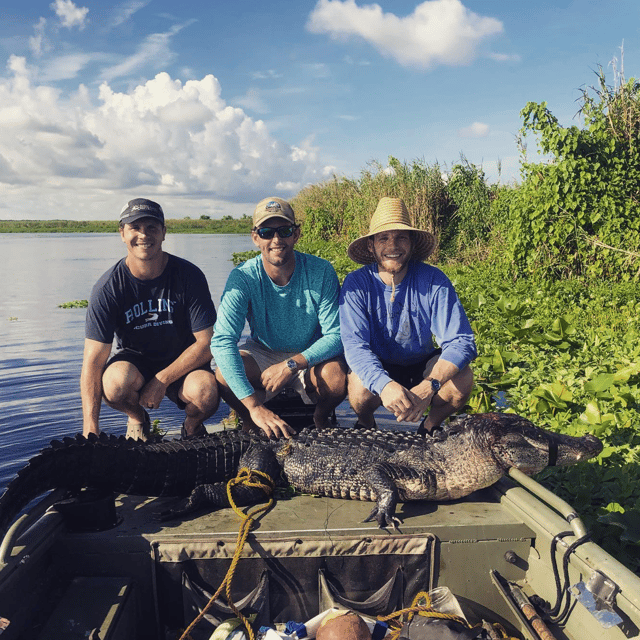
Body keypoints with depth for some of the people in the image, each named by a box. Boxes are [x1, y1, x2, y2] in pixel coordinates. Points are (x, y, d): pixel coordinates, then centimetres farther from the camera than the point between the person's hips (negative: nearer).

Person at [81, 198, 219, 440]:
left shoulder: (189, 275, -15)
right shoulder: (107, 288, -16)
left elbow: (206, 343, -13)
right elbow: (93, 361, -19)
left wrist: (162, 380, -22)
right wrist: (90, 430, -28)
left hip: (182, 362, 0)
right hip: (133, 360, 1)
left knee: (206, 392, -32)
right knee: (115, 384, -34)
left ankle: (192, 426, 6)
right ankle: (137, 418, 4)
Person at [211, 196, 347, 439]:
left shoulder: (321, 272, -19)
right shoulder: (243, 277, -20)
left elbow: (336, 335, -17)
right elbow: (222, 341, -30)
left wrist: (292, 364, -32)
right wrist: (254, 406, -41)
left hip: (310, 356, 0)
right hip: (262, 356, 0)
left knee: (337, 376, -31)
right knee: (224, 374, -28)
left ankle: (321, 419, 4)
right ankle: (249, 423, 5)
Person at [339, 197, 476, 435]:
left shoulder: (434, 281, -18)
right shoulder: (356, 284, -18)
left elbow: (461, 341, -23)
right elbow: (354, 344, -27)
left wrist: (428, 386, -41)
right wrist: (384, 385, -48)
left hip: (422, 366, 1)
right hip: (377, 368, -1)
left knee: (462, 379, -27)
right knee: (360, 387, -33)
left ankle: (429, 429, 3)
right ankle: (366, 425, 4)